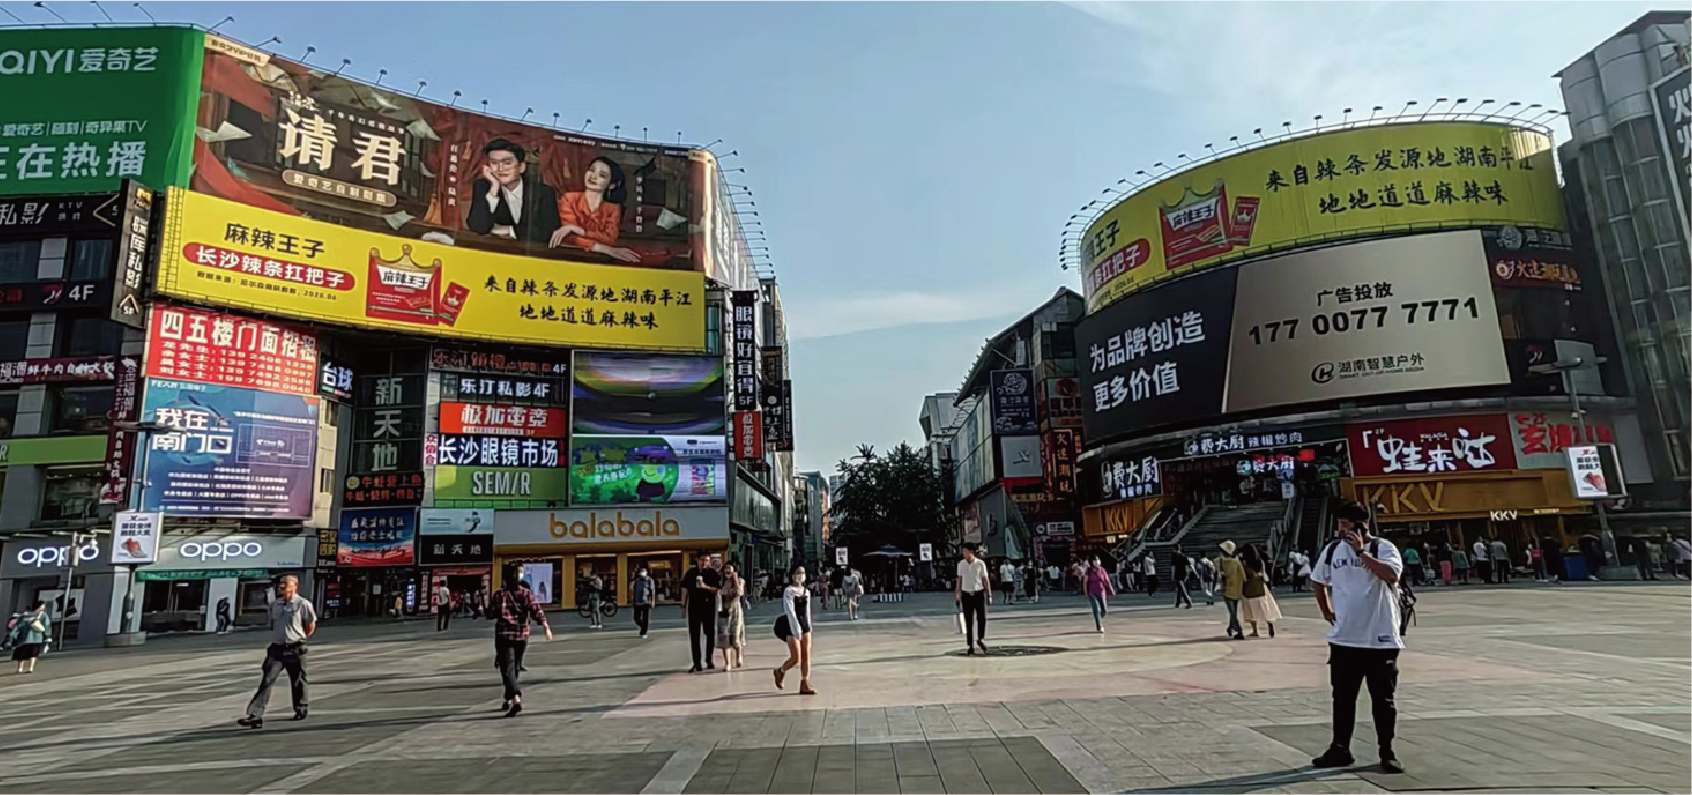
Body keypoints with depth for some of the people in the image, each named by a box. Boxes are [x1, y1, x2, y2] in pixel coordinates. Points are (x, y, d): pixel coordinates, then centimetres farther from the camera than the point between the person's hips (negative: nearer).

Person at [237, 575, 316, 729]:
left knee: (297, 682, 8)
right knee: (266, 681, -7)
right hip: (276, 649, 4)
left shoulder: (303, 604, -9)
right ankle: (255, 716, -10)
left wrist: (300, 640, 4)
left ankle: (300, 710, 27)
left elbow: (311, 625, 1)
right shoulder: (274, 604, 8)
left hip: (295, 650, -4)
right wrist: (277, 637, 15)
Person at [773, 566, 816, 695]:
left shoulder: (807, 592, 10)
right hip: (792, 626, -6)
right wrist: (796, 629, -23)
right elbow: (790, 611, -17)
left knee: (806, 656, 1)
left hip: (805, 625, 6)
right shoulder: (788, 591, -9)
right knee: (796, 658, -5)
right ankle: (780, 671, 24)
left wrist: (808, 626, 12)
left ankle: (805, 685, 4)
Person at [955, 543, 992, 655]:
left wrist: (989, 595, -1)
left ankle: (980, 639, 21)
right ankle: (970, 646, 10)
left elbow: (985, 580, 0)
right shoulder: (961, 564, 3)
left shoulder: (980, 563, -4)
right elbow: (959, 579, 8)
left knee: (982, 618, -6)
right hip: (966, 594, 2)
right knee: (968, 621, 3)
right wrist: (957, 595, 7)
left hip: (979, 593, -1)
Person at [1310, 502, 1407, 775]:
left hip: (1380, 639, -4)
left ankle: (1387, 753, 20)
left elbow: (1391, 574, -29)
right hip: (1343, 638, 4)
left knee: (1383, 699, 7)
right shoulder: (1332, 549, 5)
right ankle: (1340, 750, 20)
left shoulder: (1383, 548, -9)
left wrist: (1361, 551, -26)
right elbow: (1318, 581, 21)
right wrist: (1326, 611, 17)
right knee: (1343, 698, 10)